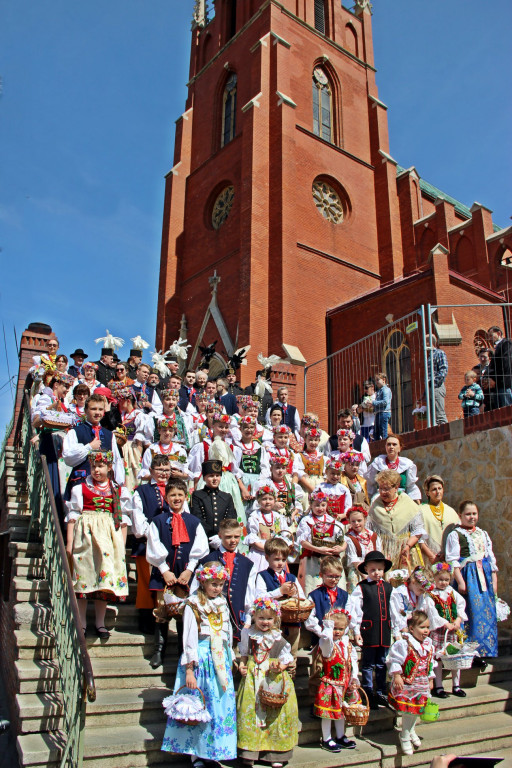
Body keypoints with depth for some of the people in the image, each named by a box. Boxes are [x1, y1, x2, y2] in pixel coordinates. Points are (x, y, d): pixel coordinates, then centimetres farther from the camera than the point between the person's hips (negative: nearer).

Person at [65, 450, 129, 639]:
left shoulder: (117, 491, 9)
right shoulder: (80, 488, 5)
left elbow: (123, 519, 10)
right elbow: (72, 516, 2)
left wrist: (122, 545, 5)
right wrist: (69, 542, -4)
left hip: (109, 536, 1)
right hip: (85, 534, -1)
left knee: (105, 578, 2)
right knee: (83, 575, -1)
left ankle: (100, 622, 13)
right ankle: (82, 622, 12)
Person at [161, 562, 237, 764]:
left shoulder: (222, 605, 9)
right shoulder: (193, 606, -8)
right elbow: (189, 640, -11)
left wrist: (230, 661, 16)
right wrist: (189, 670, -15)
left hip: (220, 659, 6)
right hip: (200, 658, -6)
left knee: (221, 705, 7)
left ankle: (212, 751, 19)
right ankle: (196, 754, 12)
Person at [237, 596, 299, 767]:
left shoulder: (278, 639, -2)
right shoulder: (249, 635, 4)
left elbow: (286, 661, 3)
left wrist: (279, 667, -16)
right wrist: (242, 666, -3)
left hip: (274, 681, -1)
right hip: (253, 679, 1)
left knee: (275, 715, 1)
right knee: (250, 712, -1)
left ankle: (276, 754, 14)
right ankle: (250, 752, 12)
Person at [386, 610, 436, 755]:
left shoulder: (428, 645, 1)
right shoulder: (404, 644, -20)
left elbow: (430, 664, 14)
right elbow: (394, 661, -15)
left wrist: (430, 680, 17)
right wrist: (397, 676, -20)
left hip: (422, 685, 6)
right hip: (406, 684, -6)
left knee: (416, 709, 17)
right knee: (408, 711, 2)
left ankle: (410, 731, 41)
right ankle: (405, 737, 21)